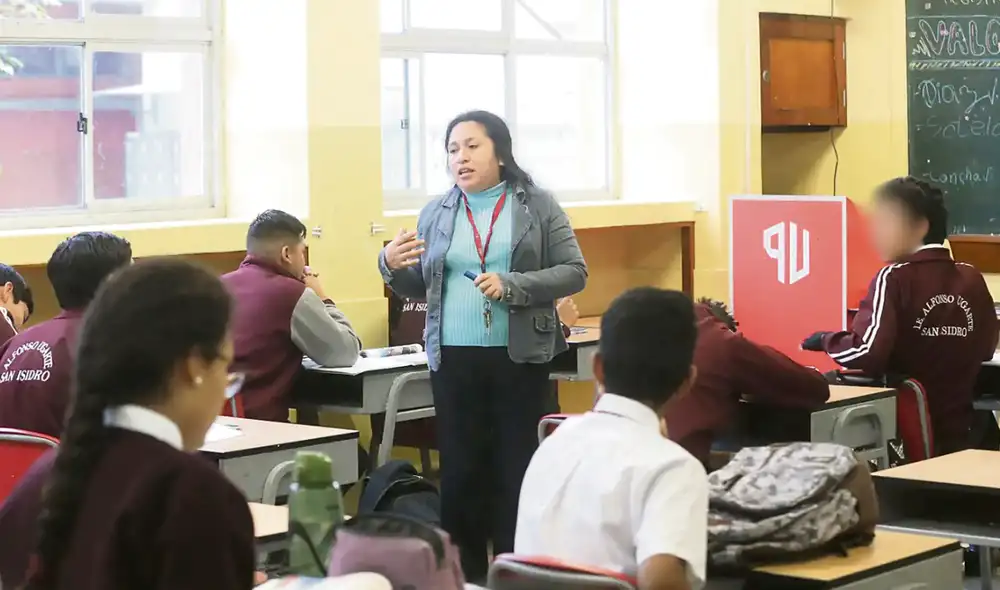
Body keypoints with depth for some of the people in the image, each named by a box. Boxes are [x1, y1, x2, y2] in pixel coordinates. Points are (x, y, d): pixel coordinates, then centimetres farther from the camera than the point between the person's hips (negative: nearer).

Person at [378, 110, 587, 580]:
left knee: (520, 470, 1)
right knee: (460, 471, 5)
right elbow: (421, 289, 13)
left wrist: (511, 286, -16)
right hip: (453, 361, 2)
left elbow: (574, 272, -4)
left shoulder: (538, 206, 1)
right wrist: (391, 267, -8)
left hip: (519, 359, -2)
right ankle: (463, 576, 13)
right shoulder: (436, 214, 9)